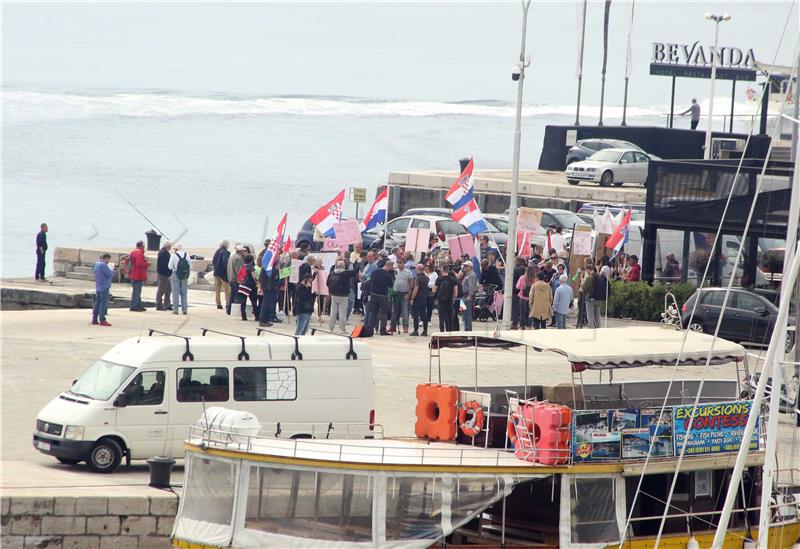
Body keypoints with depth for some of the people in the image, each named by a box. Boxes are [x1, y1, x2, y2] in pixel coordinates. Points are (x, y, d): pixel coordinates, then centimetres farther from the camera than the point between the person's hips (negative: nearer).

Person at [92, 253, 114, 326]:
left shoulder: (96, 264, 11)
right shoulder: (103, 265, -17)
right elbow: (110, 274, -18)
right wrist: (112, 270, 5)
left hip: (98, 287, 9)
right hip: (104, 287, -9)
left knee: (97, 303, 12)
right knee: (103, 304, -7)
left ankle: (94, 319, 14)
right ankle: (102, 320, -9)